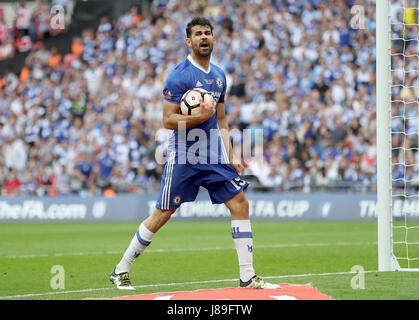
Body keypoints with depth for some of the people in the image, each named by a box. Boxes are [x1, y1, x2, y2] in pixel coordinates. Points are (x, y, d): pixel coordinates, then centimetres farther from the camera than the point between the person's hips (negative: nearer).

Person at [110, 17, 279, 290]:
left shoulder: (219, 76, 14)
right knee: (162, 215, -2)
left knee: (240, 204, -5)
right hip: (183, 157, -6)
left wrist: (232, 157, 13)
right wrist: (199, 117, -25)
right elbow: (168, 120, -11)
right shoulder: (180, 75, -9)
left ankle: (248, 277, -1)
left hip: (214, 157, 6)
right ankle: (120, 271, 12)